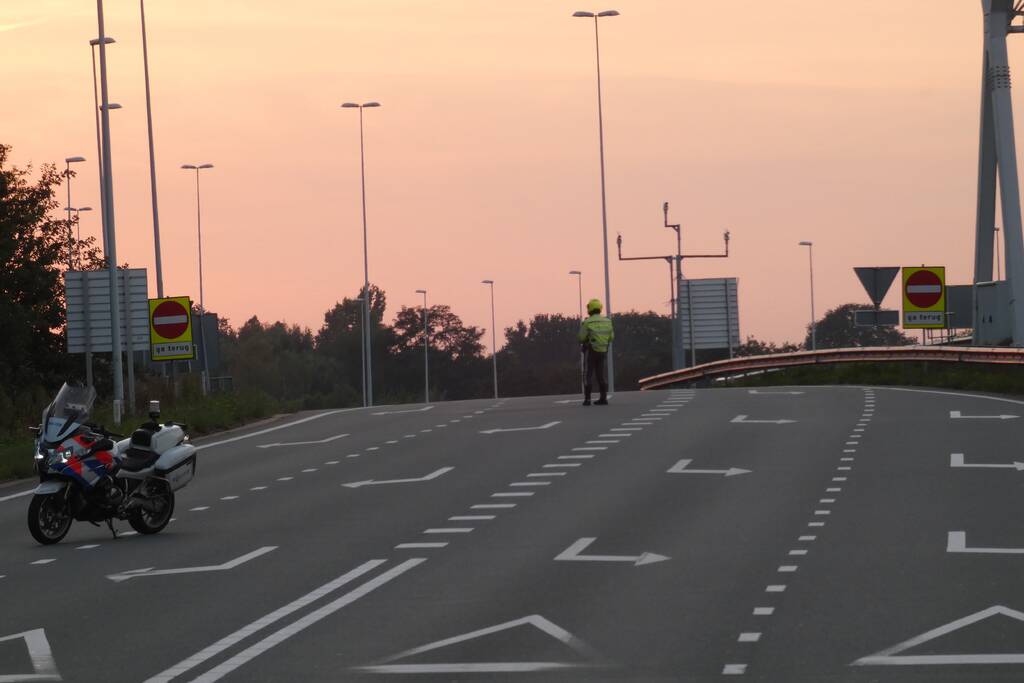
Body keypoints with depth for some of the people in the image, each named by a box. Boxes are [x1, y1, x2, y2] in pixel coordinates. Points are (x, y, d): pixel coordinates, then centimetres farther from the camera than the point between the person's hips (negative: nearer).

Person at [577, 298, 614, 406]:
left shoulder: (587, 322, -13)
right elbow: (611, 337, 8)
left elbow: (581, 338, -11)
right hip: (603, 351, 4)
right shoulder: (607, 321, 1)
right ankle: (603, 398, 3)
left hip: (590, 351, -4)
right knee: (602, 375, 7)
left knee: (588, 375, 2)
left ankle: (587, 399, -2)